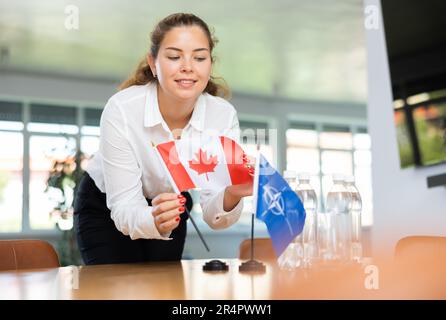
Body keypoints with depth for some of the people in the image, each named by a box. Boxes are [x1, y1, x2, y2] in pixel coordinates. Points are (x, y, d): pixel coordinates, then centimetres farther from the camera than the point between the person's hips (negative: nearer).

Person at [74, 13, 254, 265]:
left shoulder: (223, 116, -23)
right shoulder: (122, 110, -31)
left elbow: (212, 215, -22)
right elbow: (124, 208, -29)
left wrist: (231, 195, -44)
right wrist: (155, 221, -51)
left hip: (169, 204, 3)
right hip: (104, 207, -2)